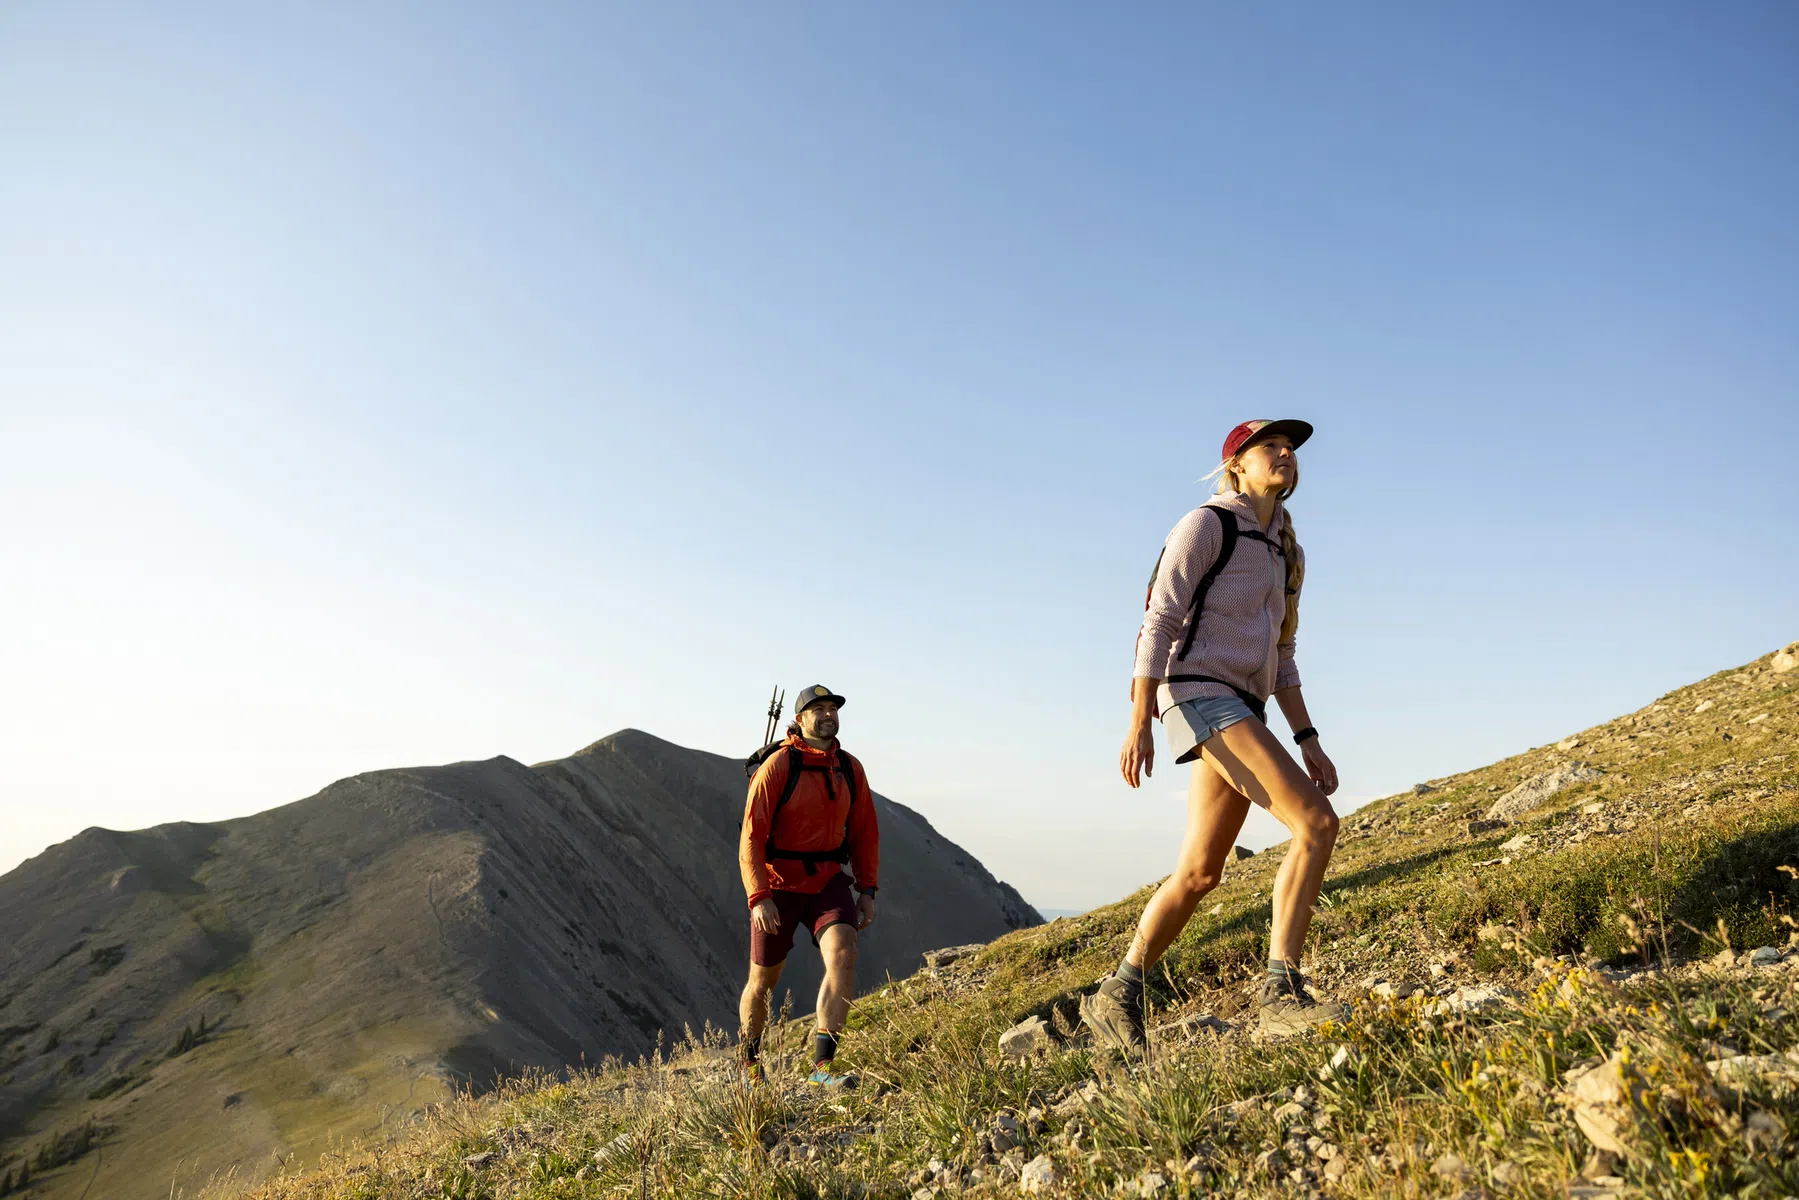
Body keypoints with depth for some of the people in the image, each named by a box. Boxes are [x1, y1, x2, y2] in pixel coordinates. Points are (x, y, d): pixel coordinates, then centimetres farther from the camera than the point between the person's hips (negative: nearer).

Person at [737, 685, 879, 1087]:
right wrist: (759, 897, -23)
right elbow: (752, 836, -16)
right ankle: (749, 1061, 36)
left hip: (828, 880, 3)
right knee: (763, 980, 9)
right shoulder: (777, 766, -15)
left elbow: (864, 833, 9)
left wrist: (867, 889, 2)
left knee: (843, 954, -22)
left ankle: (822, 1067, -17)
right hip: (779, 884, -3)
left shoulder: (850, 768, 0)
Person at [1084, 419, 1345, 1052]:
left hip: (1240, 713, 9)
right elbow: (1159, 624, -9)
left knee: (1199, 873, 6)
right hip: (1201, 696, -9)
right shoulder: (1206, 524, -2)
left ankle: (1116, 996, 15)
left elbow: (1279, 658, 24)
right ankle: (1282, 992, -15)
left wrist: (1308, 740, 14)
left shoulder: (1279, 554, 23)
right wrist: (1138, 726, -16)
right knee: (1317, 824, -19)